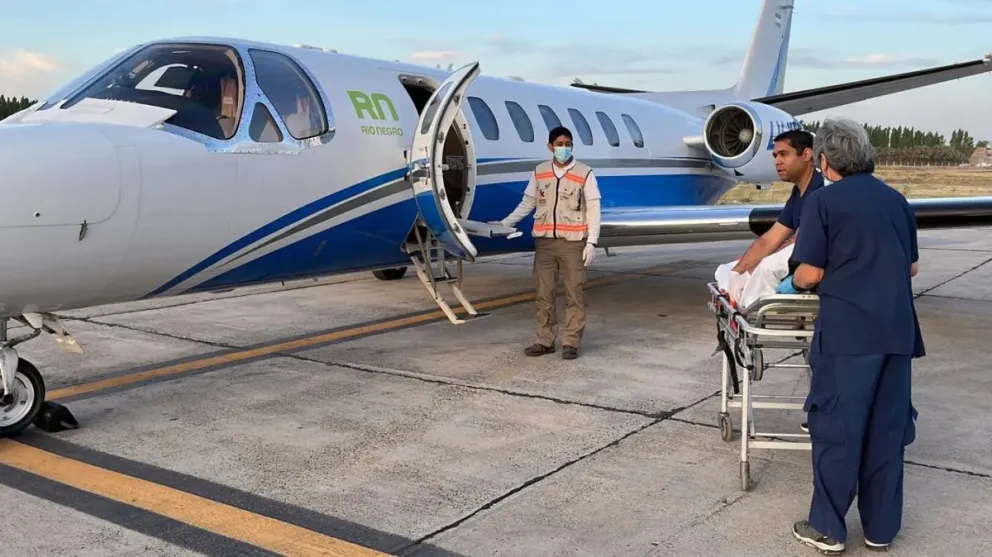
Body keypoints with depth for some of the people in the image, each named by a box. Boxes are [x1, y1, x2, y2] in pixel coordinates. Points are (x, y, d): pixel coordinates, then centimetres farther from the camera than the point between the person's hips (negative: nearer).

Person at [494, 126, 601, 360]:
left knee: (574, 294, 0)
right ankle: (545, 341, 16)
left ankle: (571, 342, 7)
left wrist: (591, 243, -11)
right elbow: (527, 204, 16)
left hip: (573, 243, -3)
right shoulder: (539, 172, 8)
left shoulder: (585, 173, -3)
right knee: (544, 294, 7)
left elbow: (593, 211, -4)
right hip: (544, 241, 3)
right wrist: (503, 224, 11)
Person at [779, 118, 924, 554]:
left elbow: (811, 273, -8)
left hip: (848, 330, -5)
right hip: (897, 330, 6)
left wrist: (793, 283, 12)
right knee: (887, 428, 12)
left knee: (837, 428, 3)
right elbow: (912, 267, 18)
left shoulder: (822, 200, -5)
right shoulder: (896, 200, 12)